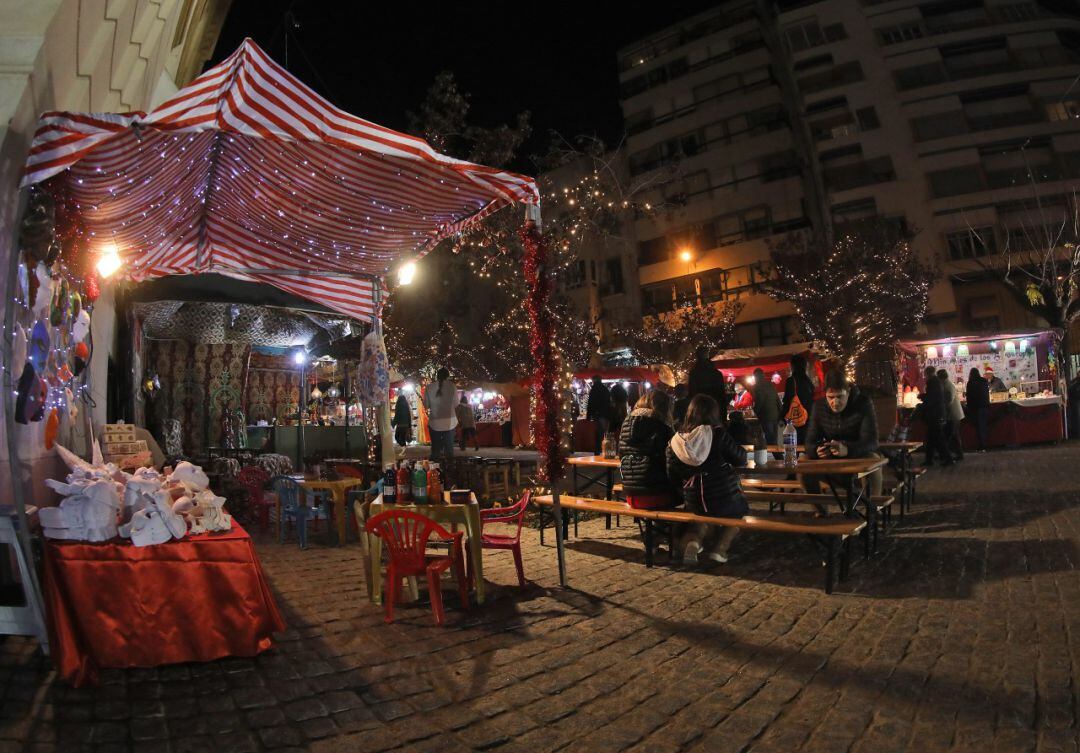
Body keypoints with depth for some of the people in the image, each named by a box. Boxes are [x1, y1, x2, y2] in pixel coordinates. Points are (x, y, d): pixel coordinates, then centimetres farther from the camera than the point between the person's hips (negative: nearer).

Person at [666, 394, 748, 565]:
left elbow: (673, 478, 2)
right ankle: (720, 547, 14)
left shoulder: (674, 441, -5)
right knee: (739, 507, 31)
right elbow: (741, 458, -4)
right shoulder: (718, 434, -14)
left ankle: (694, 539, 9)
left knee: (707, 512, 36)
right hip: (725, 499, -3)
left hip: (693, 503, 3)